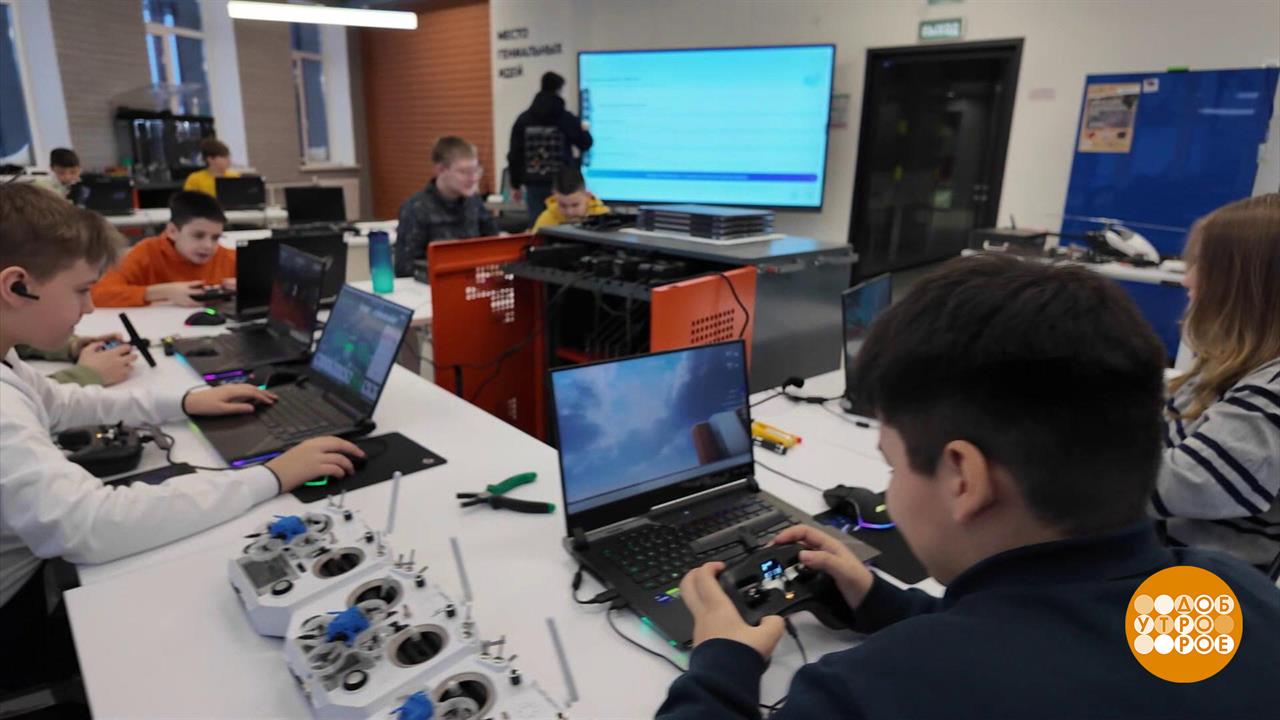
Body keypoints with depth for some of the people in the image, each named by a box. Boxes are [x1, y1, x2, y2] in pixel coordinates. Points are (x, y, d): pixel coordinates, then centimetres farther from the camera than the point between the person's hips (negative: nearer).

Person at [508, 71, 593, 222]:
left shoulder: (523, 119, 4)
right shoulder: (567, 118, -4)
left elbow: (514, 155, 3)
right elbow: (585, 145, 7)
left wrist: (516, 185, 12)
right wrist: (584, 130, 29)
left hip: (533, 185, 2)